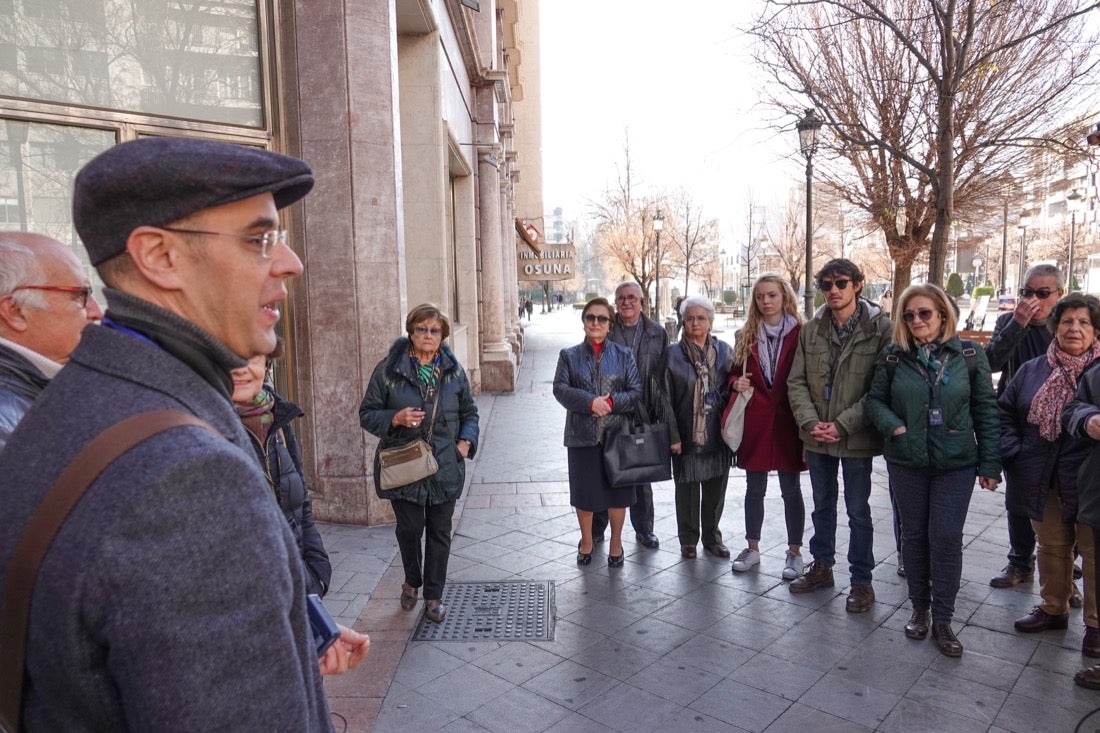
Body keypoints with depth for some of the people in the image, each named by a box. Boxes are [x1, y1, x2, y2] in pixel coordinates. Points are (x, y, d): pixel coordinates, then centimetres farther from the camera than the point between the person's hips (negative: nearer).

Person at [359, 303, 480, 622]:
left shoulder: (454, 370, 5)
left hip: (445, 467, 2)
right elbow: (367, 414, -1)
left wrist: (466, 440, -3)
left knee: (439, 532, 9)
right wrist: (395, 418, -19)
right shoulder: (389, 369, -4)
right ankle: (412, 582, 38)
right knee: (409, 529, 8)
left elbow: (469, 413, 14)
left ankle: (434, 595, 26)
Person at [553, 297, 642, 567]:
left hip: (617, 434, 0)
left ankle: (616, 543, 29)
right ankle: (586, 542, 32)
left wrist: (612, 402, -18)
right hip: (582, 435, 0)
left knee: (617, 491, 9)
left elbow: (636, 391, -1)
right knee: (584, 492, 9)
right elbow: (560, 388, -7)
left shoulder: (623, 355, 5)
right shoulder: (569, 355, 5)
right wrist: (590, 402, -21)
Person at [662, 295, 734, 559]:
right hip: (687, 435, -2)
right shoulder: (673, 354, -4)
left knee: (716, 487, 12)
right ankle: (688, 540, 24)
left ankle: (712, 536, 31)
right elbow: (666, 398, -5)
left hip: (717, 434, 3)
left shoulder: (724, 351, 5)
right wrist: (673, 435, -9)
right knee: (687, 488, 7)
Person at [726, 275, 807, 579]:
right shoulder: (746, 336, 7)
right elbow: (735, 373, 15)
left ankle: (794, 552, 23)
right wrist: (737, 383, -8)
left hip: (788, 421, -3)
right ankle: (752, 548, 27)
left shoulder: (800, 335, -5)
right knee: (754, 488, 13)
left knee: (791, 490, 9)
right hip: (754, 422, 3)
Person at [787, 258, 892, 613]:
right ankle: (821, 566, 36)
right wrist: (810, 422, -10)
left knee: (858, 511, 8)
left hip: (856, 437, -4)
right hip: (817, 436, 4)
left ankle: (861, 581, 23)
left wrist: (844, 425, -18)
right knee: (822, 505, 19)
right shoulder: (811, 330, 3)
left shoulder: (880, 328, -10)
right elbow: (796, 382, 3)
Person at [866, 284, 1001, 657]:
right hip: (906, 462, 1)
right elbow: (875, 399, 5)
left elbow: (985, 411, 0)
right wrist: (893, 426, -15)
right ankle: (919, 607, 29)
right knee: (914, 535, 12)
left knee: (947, 539, 0)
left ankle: (942, 619, 15)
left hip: (956, 464, -1)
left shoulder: (969, 355, -4)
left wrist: (990, 463, -2)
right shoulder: (893, 356, -2)